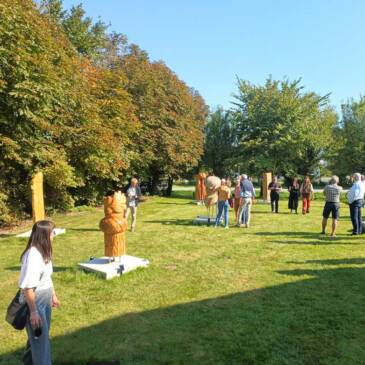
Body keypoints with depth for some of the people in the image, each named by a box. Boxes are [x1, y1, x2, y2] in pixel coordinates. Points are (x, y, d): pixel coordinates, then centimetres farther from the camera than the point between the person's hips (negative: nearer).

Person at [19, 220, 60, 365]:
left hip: (45, 300, 9)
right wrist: (33, 312, -24)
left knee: (42, 335, 25)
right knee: (40, 339, 3)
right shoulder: (32, 256, -27)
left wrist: (53, 295, 22)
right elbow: (27, 287, -26)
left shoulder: (43, 252, 1)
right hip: (35, 302, -9)